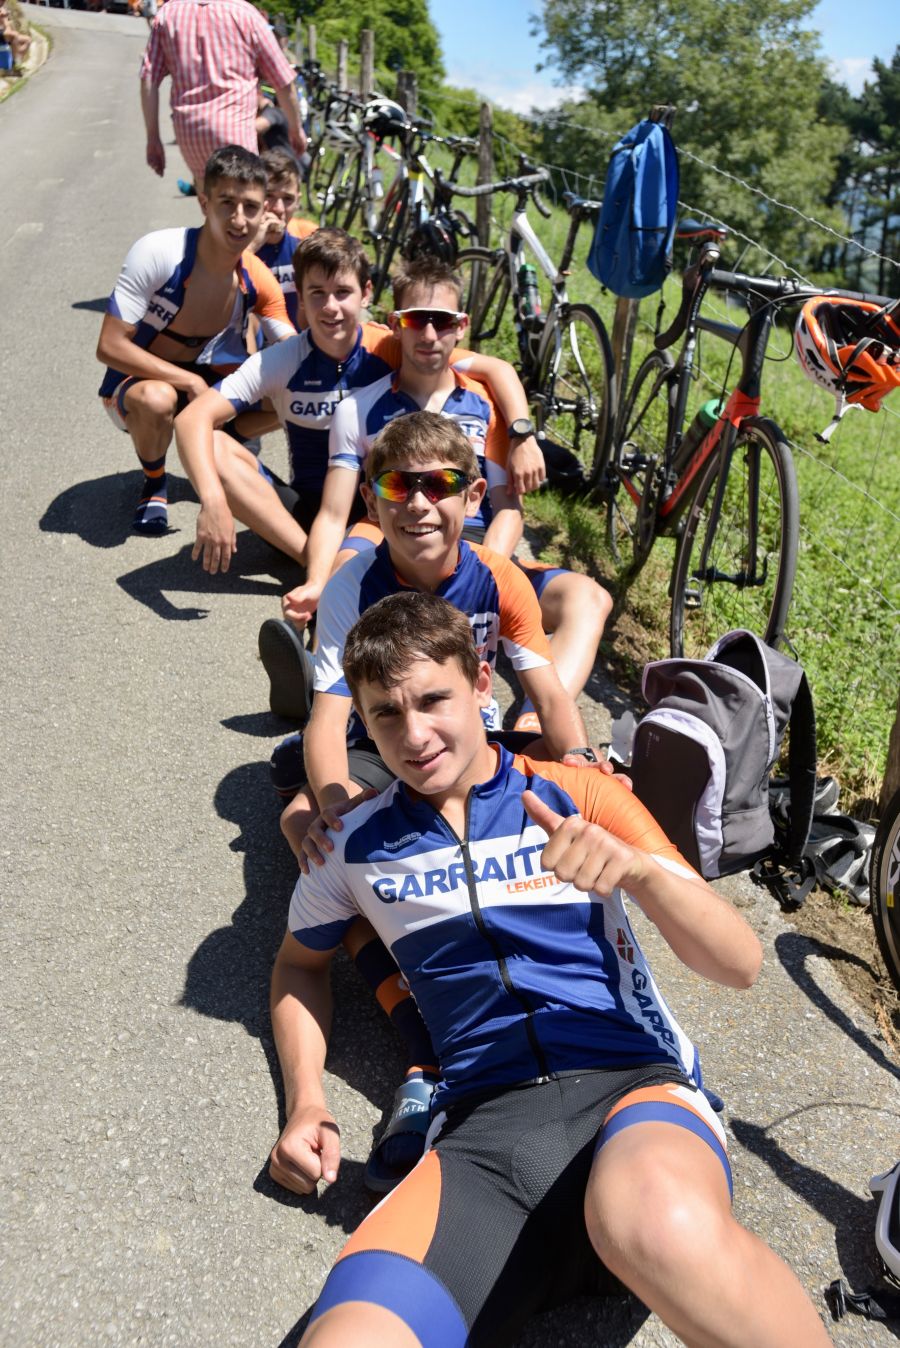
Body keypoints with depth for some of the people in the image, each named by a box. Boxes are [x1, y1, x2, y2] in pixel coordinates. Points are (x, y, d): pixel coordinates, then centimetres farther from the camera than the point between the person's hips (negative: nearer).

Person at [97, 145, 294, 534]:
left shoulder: (259, 282, -13)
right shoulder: (158, 253, -27)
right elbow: (110, 346, -26)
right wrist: (190, 382, -32)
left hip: (206, 380, 4)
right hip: (136, 381, -4)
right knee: (157, 399, -40)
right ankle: (153, 482, -6)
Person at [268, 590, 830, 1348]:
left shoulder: (576, 795, 7)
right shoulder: (357, 846, 12)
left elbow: (740, 965, 1)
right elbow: (299, 964, 31)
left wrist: (637, 868, -19)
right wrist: (307, 1105, 13)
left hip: (632, 1083, 0)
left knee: (663, 1226, -38)